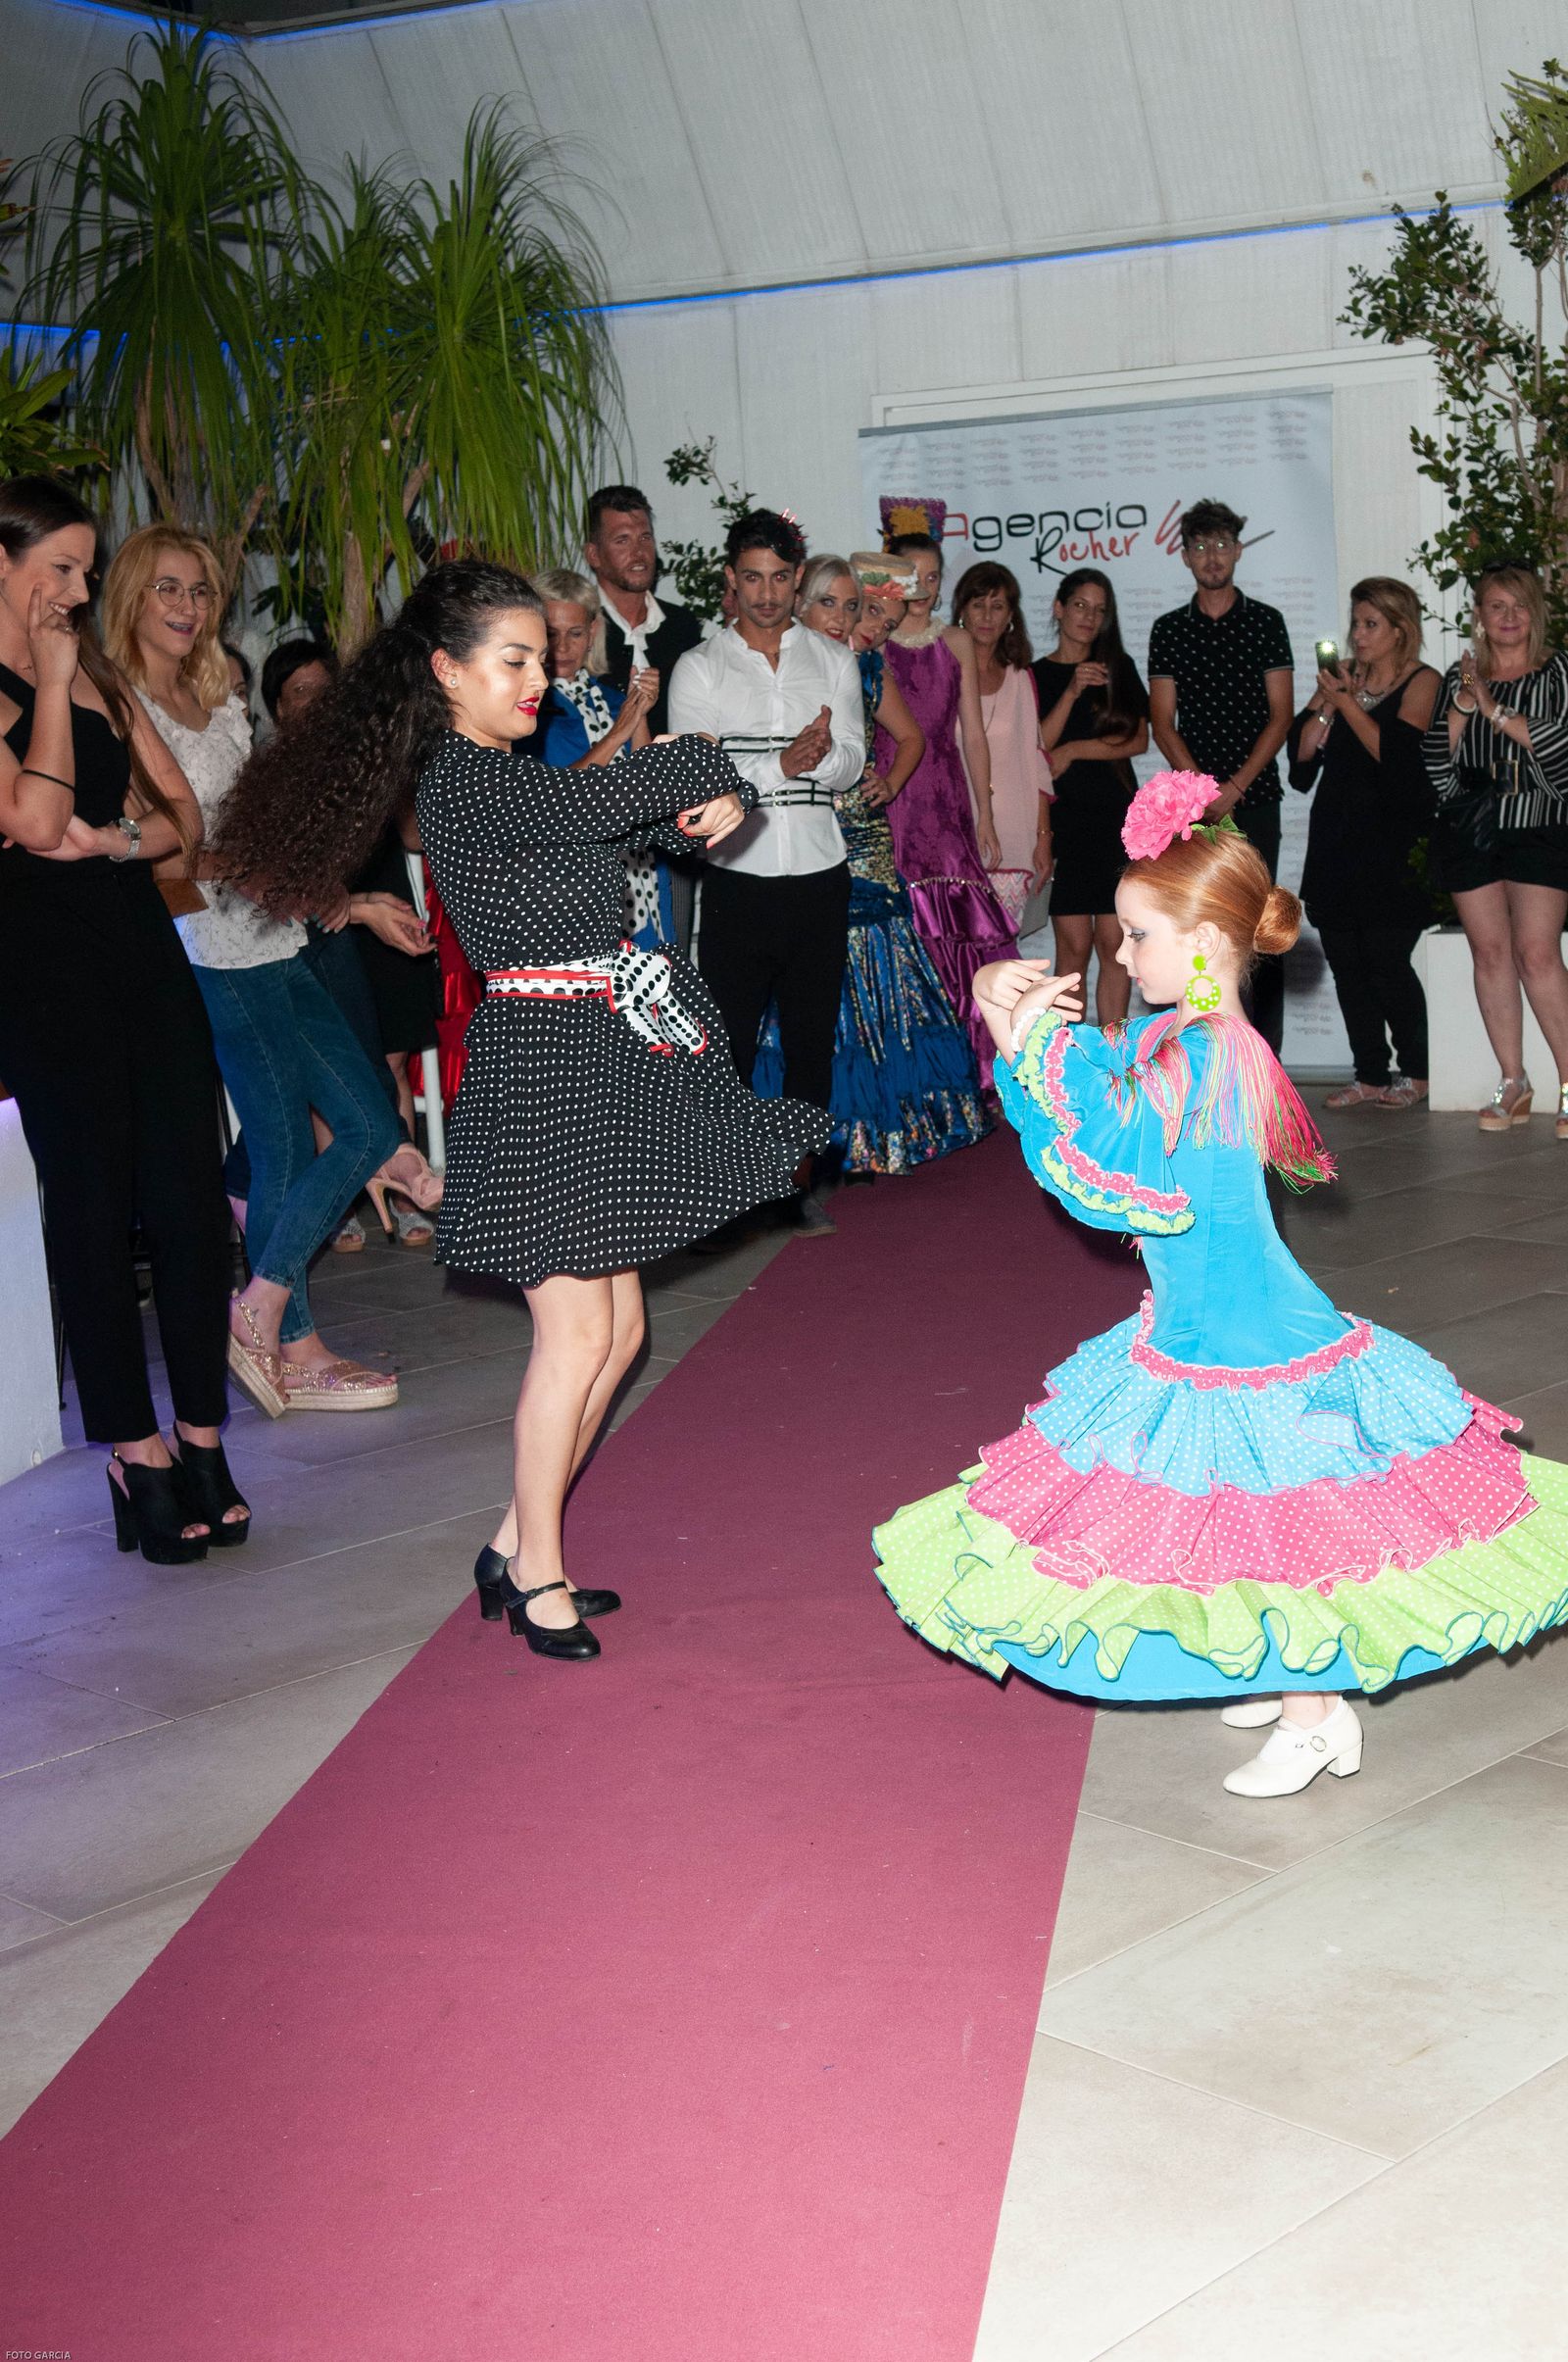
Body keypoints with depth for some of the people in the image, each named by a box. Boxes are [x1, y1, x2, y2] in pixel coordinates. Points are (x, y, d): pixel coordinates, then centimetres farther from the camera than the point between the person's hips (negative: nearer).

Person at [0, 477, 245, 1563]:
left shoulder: (97, 673, 16)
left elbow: (185, 815, 14)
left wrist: (116, 836, -6)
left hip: (142, 941, 6)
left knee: (191, 1194, 1)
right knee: (94, 1203, 1)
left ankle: (200, 1439, 9)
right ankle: (137, 1454, 8)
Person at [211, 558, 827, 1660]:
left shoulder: (518, 775, 16)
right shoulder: (466, 781, -13)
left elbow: (671, 809, 18)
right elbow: (606, 801, -23)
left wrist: (719, 803, -4)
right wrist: (701, 763, -4)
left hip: (601, 1059, 10)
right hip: (543, 1061, -10)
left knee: (616, 1329, 12)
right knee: (576, 1332, -3)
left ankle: (519, 1545, 23)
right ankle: (536, 1574, 11)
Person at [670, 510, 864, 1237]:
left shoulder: (832, 660, 10)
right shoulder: (699, 667, 3)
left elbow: (849, 767, 1)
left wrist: (824, 753, -22)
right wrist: (781, 764, -20)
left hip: (818, 876, 2)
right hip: (737, 876, -2)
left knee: (812, 1034, 8)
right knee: (729, 1038, -1)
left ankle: (798, 1182, 19)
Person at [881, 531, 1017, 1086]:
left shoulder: (956, 645, 13)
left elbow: (973, 734, 13)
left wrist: (985, 816, 10)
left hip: (947, 805, 2)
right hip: (889, 804, -2)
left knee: (957, 930, -6)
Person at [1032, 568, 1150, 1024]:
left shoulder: (1119, 669, 12)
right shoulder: (1035, 675, 7)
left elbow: (1138, 740, 3)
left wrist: (1073, 751, -6)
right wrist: (1071, 692, -16)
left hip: (1117, 818, 2)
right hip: (1063, 819, -2)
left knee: (1115, 943, -2)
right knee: (1075, 944, -7)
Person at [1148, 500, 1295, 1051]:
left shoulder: (1265, 622, 6)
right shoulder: (1168, 629, 10)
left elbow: (1280, 715, 1)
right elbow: (1163, 722, 6)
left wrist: (1237, 785, -9)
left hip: (1254, 797, -2)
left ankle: (1264, 1062, -1)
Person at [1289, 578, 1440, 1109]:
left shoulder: (1421, 682, -1)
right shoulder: (1343, 678, 14)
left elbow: (1396, 753, -14)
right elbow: (1301, 752, 7)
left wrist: (1346, 702, -12)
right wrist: (1327, 702, -5)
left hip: (1392, 845, -5)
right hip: (1336, 841, 5)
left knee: (1387, 961, -9)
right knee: (1346, 964, 3)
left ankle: (1416, 1072, 6)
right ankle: (1370, 1076, 11)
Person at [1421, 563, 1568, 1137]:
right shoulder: (1458, 678, 13)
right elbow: (1434, 761, 6)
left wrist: (1495, 709, -15)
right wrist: (1461, 709, -8)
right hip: (1468, 827, 4)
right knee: (1489, 951, 2)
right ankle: (1513, 1084, 9)